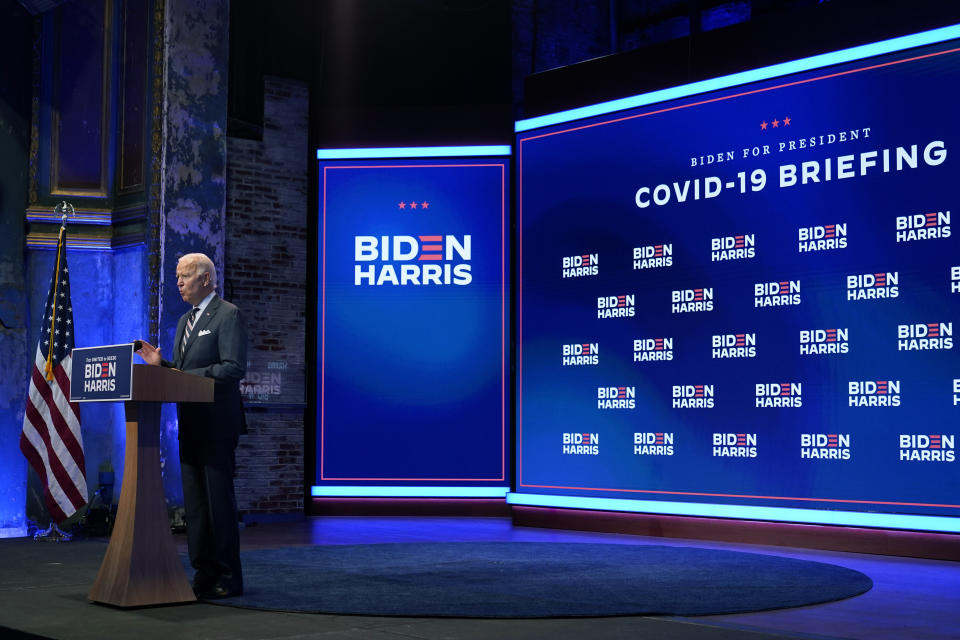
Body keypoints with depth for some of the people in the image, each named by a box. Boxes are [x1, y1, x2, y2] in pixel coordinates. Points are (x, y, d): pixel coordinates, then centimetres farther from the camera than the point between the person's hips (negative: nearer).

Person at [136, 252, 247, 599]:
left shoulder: (228, 315, -8)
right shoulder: (185, 320, 20)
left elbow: (234, 368, -17)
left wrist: (186, 376, -19)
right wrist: (162, 364, 5)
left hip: (216, 423, -9)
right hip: (189, 423, 9)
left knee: (219, 498, -6)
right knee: (194, 500, 9)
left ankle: (228, 578, 0)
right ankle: (203, 573, 16)